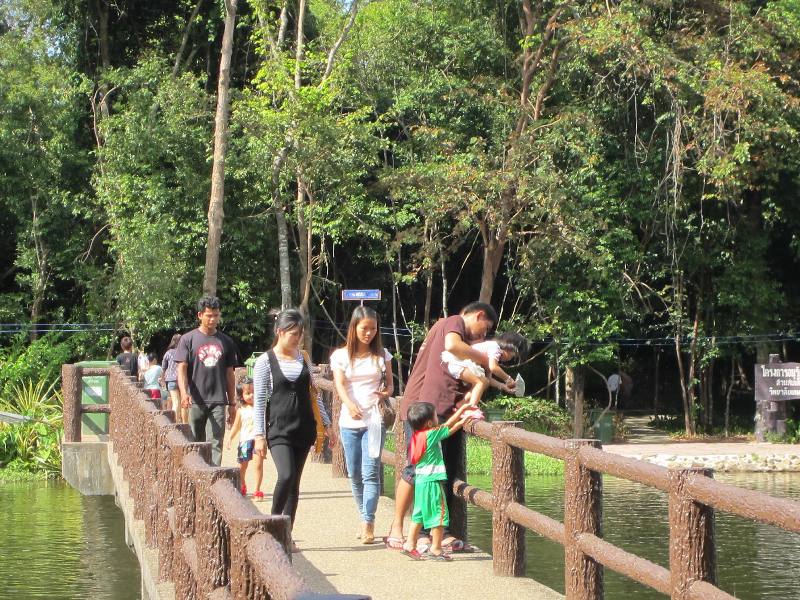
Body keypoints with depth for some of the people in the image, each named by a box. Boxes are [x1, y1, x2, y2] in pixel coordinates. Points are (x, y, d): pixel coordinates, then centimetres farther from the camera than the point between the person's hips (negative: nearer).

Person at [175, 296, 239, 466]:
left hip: (218, 401, 1)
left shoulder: (226, 342, 10)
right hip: (196, 401, -1)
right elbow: (182, 368, -4)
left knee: (215, 444, -6)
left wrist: (232, 403, 14)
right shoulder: (188, 339, 3)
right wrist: (184, 393, -21)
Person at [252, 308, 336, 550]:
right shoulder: (265, 361, -3)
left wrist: (326, 424, 14)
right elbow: (259, 401, -3)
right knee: (286, 476, -21)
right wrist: (259, 434, -8)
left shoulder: (303, 358, 10)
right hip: (278, 428, -5)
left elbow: (313, 394, 17)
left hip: (303, 428, 5)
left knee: (294, 482, 5)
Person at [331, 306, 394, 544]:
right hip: (350, 421, 1)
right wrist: (350, 405, -27)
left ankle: (368, 524, -13)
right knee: (355, 474, 8)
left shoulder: (381, 355, 8)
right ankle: (365, 518, 22)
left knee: (370, 472, -12)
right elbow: (340, 385, -7)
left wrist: (386, 393, -13)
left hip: (375, 419, -1)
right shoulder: (341, 355, 4)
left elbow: (389, 384, 12)